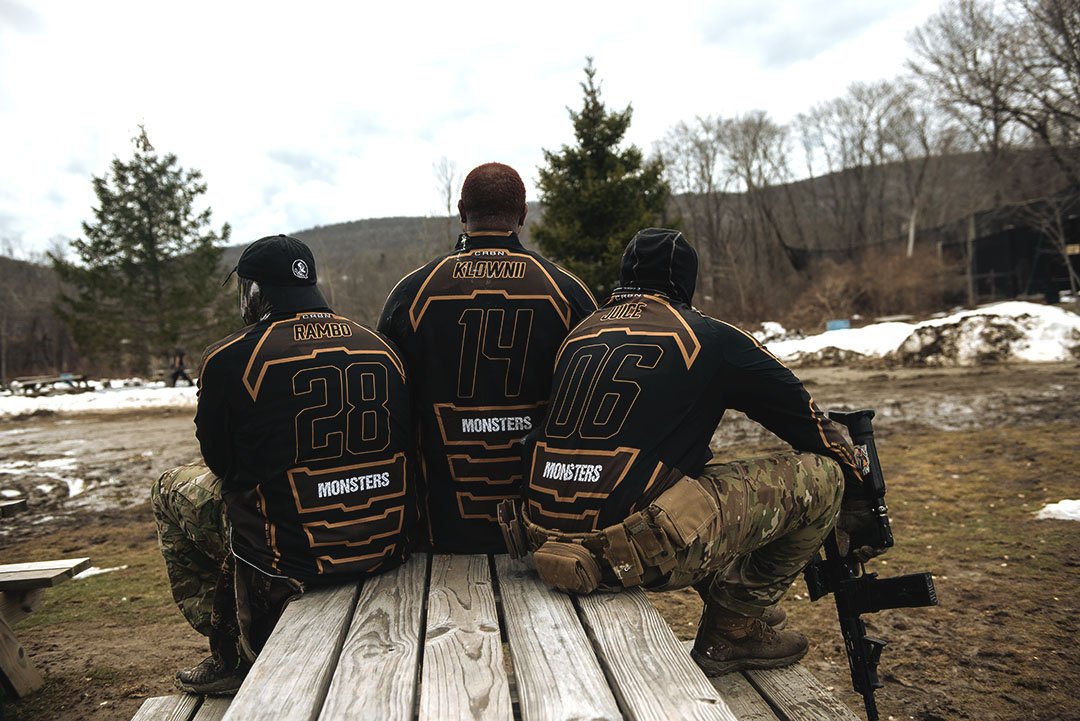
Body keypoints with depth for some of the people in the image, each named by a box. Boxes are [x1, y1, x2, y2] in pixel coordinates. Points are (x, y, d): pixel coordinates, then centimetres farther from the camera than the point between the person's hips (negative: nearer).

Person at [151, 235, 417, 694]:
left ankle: (231, 657, 25)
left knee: (172, 490, 21)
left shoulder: (229, 359, -11)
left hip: (288, 565, -5)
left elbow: (221, 462, 2)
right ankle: (253, 650, 41)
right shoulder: (381, 347, 2)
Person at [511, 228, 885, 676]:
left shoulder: (580, 333, 17)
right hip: (641, 552, -7)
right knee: (820, 475, 6)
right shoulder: (710, 337, 3)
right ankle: (733, 630, 14)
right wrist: (858, 495, 31)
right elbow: (809, 423, 13)